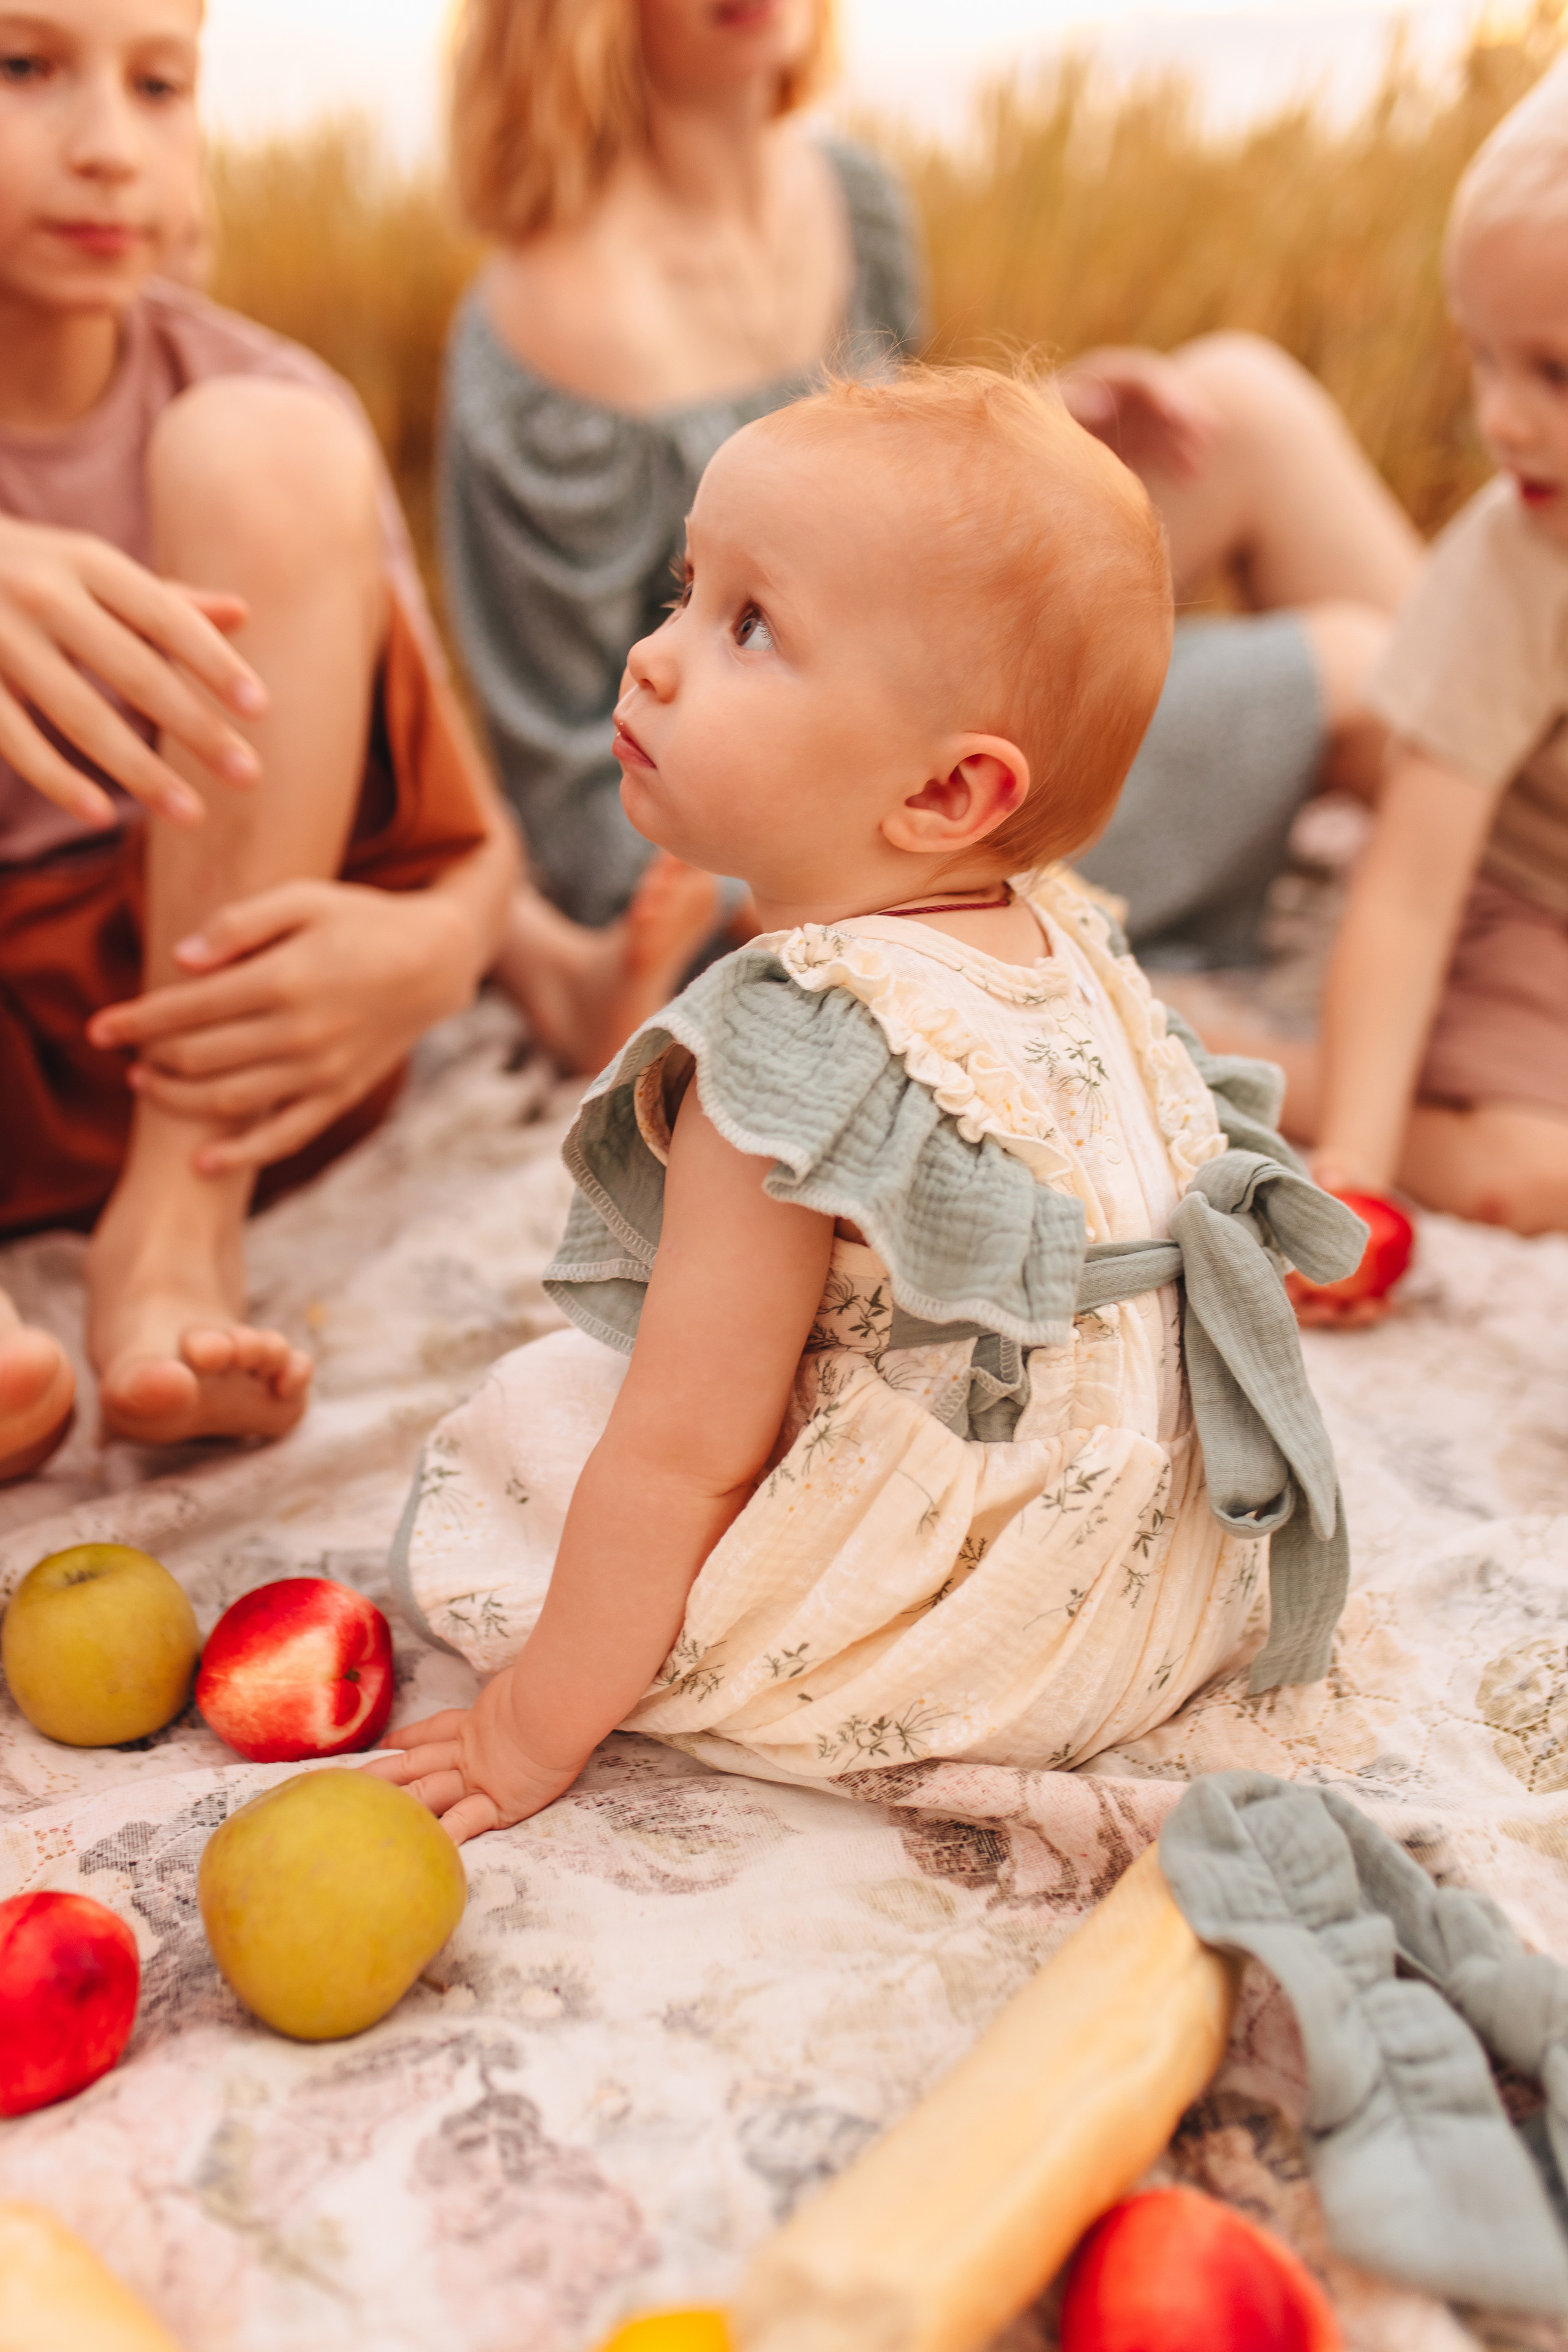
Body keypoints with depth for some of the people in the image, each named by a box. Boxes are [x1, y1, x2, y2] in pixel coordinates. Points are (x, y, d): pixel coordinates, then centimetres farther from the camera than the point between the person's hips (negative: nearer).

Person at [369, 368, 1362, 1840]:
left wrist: (535, 1728, -11)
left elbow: (682, 1459, -24)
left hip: (978, 1654, -8)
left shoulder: (794, 1045, -27)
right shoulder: (1065, 945, -2)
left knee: (493, 1453, 0)